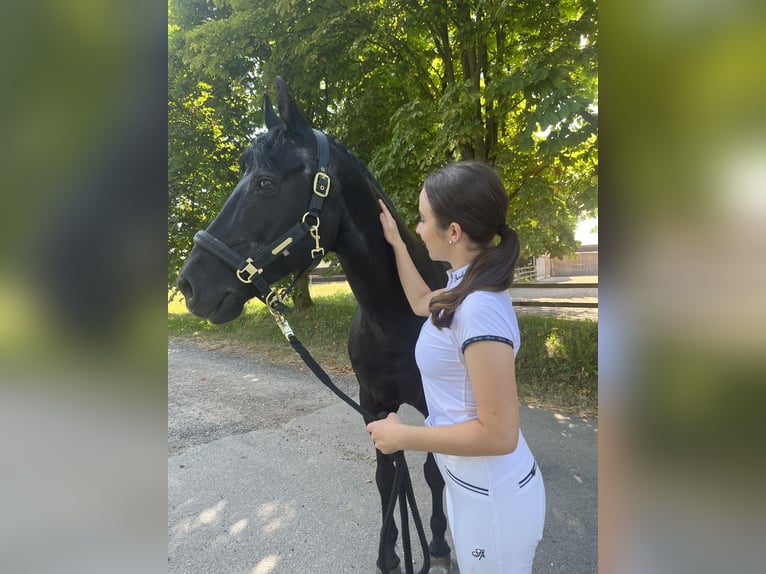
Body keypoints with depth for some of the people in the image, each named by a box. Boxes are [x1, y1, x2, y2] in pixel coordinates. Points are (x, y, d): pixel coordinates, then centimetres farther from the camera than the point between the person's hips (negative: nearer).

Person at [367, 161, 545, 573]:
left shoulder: (479, 309, -31)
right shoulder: (465, 288, -2)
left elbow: (498, 435, -29)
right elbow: (422, 304, 20)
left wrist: (402, 436, -21)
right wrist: (395, 242, 18)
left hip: (492, 497, -8)